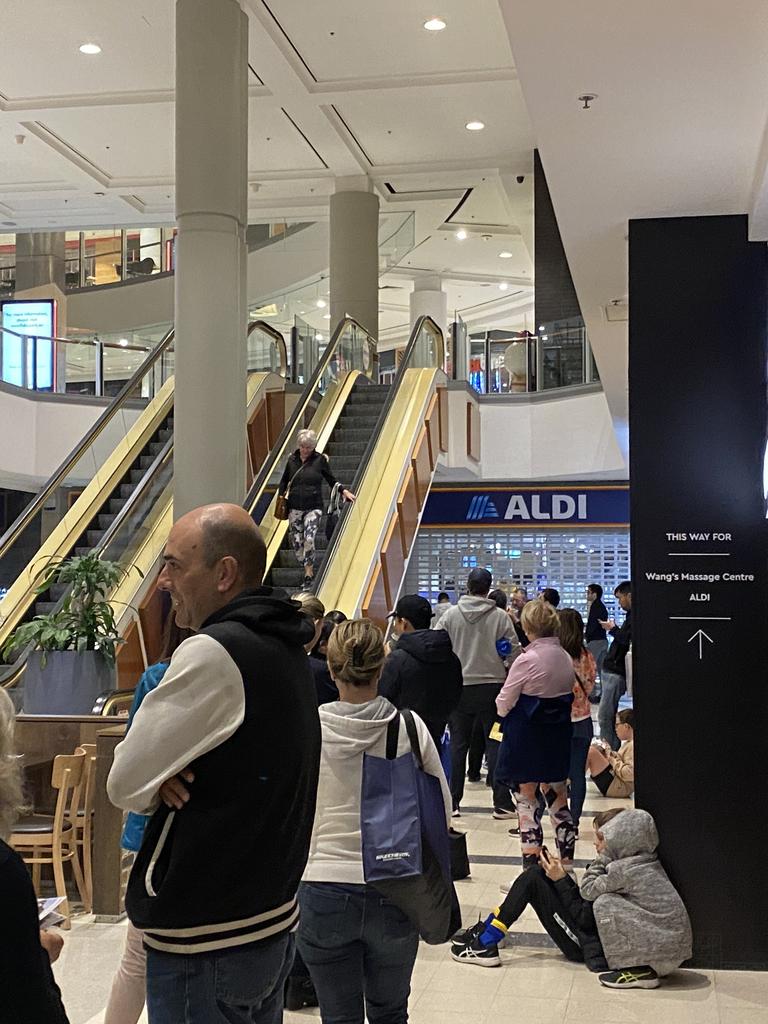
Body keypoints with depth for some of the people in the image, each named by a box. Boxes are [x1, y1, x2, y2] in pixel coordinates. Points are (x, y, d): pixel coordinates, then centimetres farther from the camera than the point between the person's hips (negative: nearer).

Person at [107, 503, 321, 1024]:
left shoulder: (213, 652, -21)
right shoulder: (286, 649, 8)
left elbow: (125, 784, -17)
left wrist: (159, 780, 3)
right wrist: (165, 774, -6)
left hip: (205, 942, -9)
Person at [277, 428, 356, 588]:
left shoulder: (320, 460, 0)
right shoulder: (292, 460, 7)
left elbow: (331, 480, 10)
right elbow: (284, 480, 19)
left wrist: (344, 490, -2)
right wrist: (281, 495, 5)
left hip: (313, 507, -3)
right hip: (295, 507, 3)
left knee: (309, 538, -19)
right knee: (296, 542, 1)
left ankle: (309, 573, -9)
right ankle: (308, 570, 16)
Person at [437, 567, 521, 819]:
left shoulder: (451, 614, -4)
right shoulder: (501, 617, -7)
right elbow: (514, 651, -5)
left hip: (459, 687, 1)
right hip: (492, 686, -1)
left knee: (458, 744, 11)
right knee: (495, 743, 4)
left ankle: (453, 801, 14)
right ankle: (501, 803, 4)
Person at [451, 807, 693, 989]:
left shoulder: (625, 871, -23)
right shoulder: (641, 864, 4)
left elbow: (584, 918, -18)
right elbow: (589, 893, 6)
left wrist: (561, 880, -11)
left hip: (585, 945, -9)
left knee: (532, 880, -7)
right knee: (537, 875, 13)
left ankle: (485, 945, -4)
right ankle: (485, 931, 16)